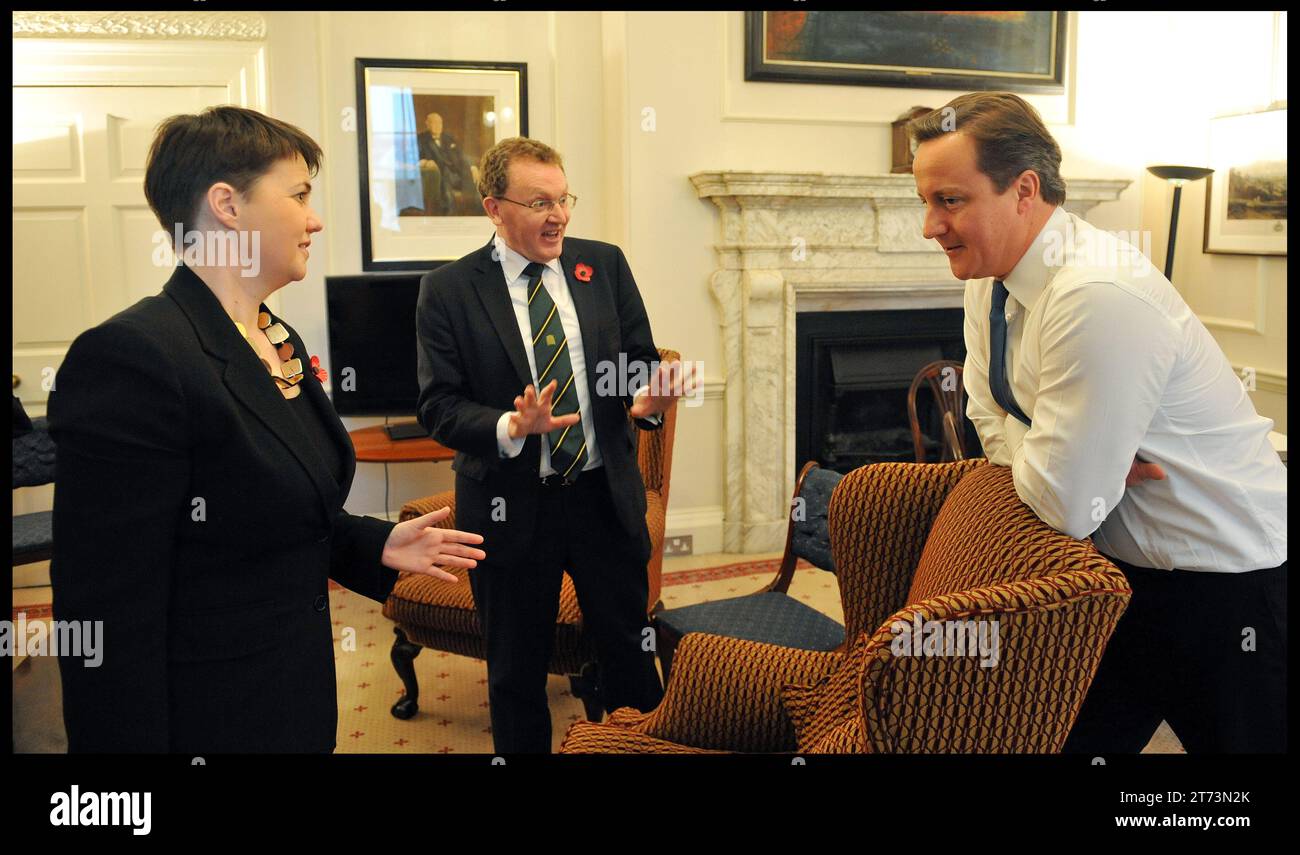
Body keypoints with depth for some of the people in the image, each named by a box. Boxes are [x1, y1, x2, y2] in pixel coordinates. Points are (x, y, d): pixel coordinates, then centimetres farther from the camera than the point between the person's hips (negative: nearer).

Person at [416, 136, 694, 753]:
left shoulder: (604, 265, 2)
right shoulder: (448, 290, -6)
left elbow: (639, 359, 6)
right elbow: (438, 407, -8)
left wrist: (646, 401, -17)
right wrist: (513, 427, -26)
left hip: (606, 496, 3)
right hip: (510, 509, -2)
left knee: (632, 656, 16)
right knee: (516, 673, 15)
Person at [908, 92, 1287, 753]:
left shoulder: (1100, 298, -31)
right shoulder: (990, 279, -2)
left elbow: (1063, 506, -29)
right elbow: (990, 418, 7)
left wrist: (1025, 453, -9)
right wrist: (1052, 455, -13)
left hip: (1224, 585, -8)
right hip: (1120, 567, 8)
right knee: (1065, 739, 15)